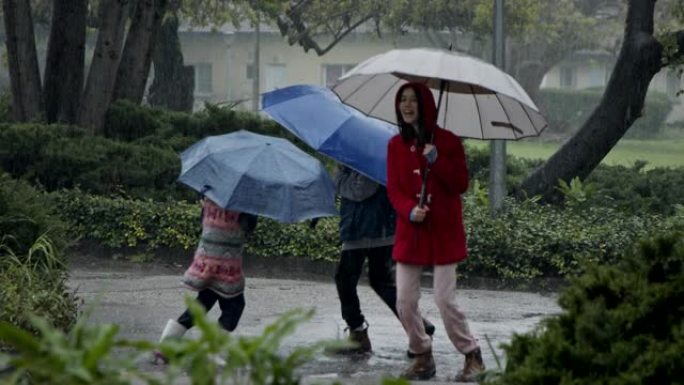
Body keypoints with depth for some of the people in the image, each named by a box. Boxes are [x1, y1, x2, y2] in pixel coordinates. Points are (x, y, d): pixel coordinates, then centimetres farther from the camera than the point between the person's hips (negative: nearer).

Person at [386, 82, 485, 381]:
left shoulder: (448, 142, -2)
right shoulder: (396, 145, 6)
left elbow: (461, 185, -6)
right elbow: (393, 189, 4)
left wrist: (437, 162, -20)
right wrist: (409, 210, -16)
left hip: (443, 233, -4)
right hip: (410, 232, 4)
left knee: (445, 300, -8)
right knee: (404, 302, 0)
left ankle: (472, 356, 9)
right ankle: (422, 356, 18)